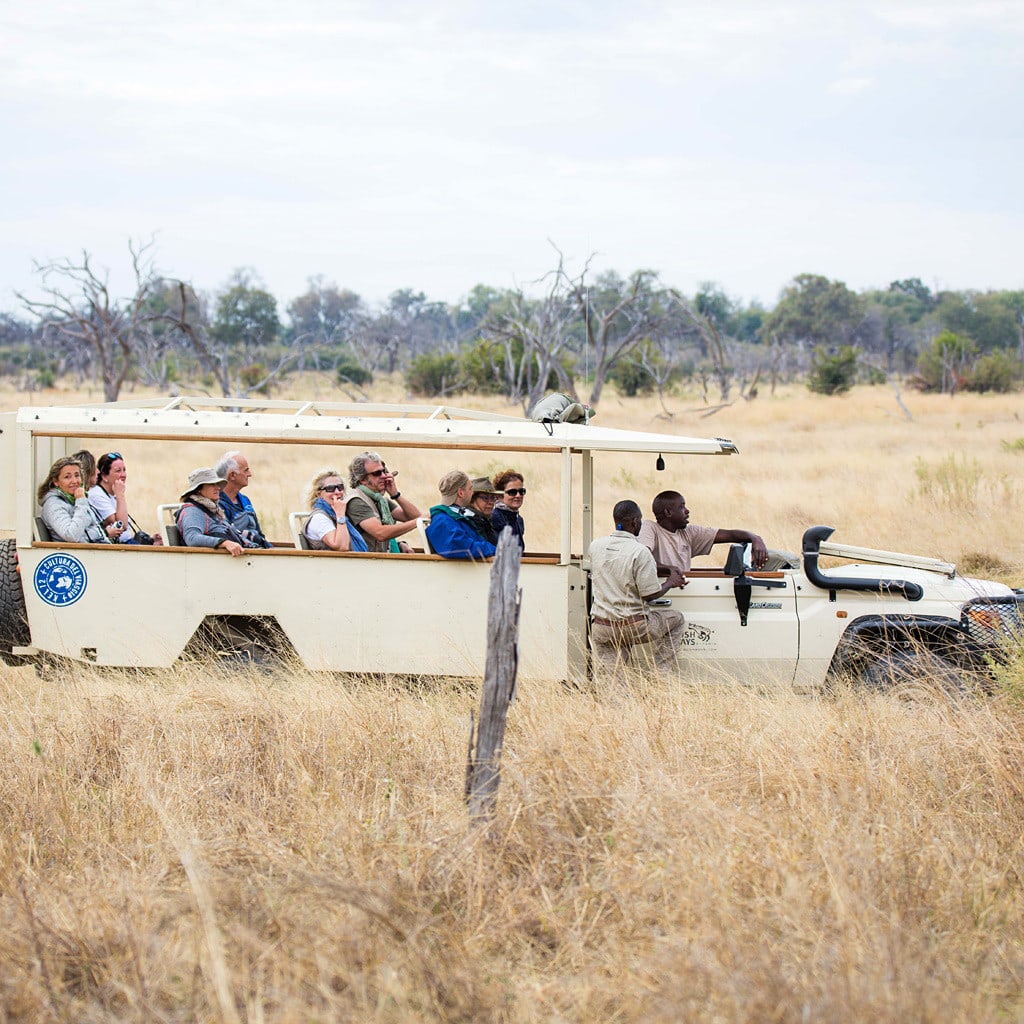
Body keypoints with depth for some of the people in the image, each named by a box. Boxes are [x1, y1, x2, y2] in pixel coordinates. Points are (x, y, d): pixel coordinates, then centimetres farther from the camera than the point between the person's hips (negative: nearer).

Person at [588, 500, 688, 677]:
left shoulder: (596, 546, 3)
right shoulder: (640, 552, -15)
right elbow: (650, 594, -14)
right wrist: (670, 583, 7)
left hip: (601, 629, 4)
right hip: (634, 627, -4)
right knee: (675, 619, 21)